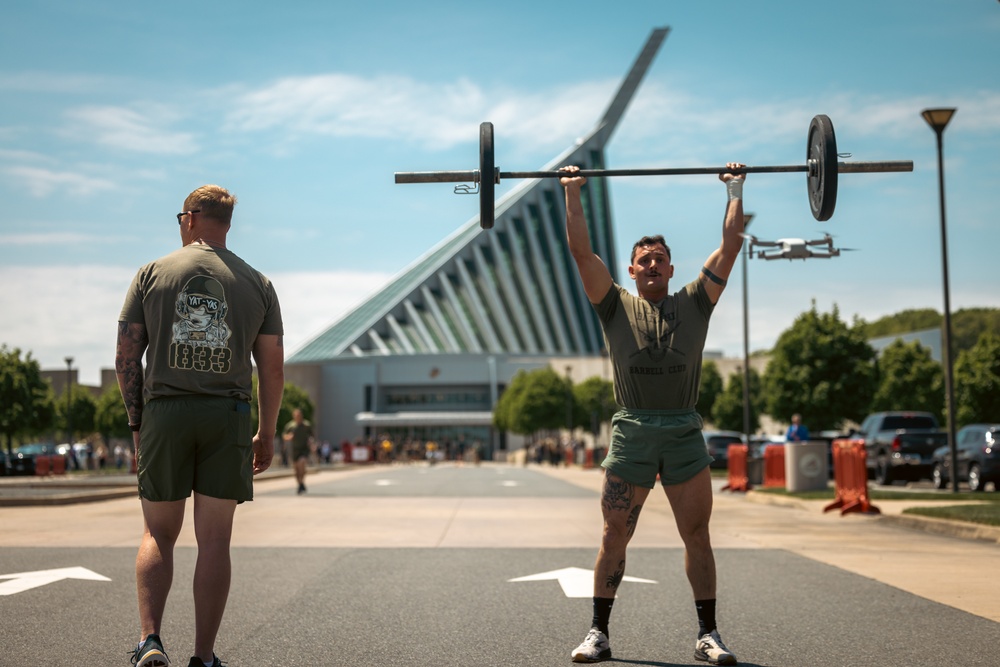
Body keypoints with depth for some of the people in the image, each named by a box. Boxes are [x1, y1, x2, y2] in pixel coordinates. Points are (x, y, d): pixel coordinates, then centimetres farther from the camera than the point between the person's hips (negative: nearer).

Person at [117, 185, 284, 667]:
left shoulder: (152, 274, 5)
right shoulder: (256, 283, 7)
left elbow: (126, 358, 2)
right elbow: (272, 368, 5)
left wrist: (137, 424, 9)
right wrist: (266, 434, 14)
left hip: (164, 413, 0)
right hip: (228, 416, 0)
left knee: (158, 535, 10)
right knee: (214, 540, 4)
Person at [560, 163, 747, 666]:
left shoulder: (695, 304, 12)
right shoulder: (616, 306, 10)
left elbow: (731, 246, 11)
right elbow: (581, 250, 6)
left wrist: (736, 190, 14)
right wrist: (572, 193, 7)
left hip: (685, 435, 1)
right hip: (632, 432, -1)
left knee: (697, 538, 4)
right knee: (614, 538, 3)